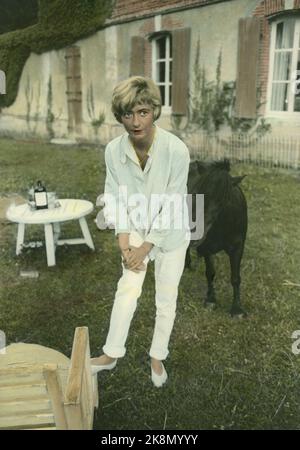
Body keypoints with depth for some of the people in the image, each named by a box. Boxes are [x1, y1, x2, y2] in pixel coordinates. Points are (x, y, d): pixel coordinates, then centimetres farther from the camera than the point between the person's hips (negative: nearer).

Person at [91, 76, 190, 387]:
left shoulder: (176, 150, -28)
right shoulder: (114, 150, -17)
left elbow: (172, 207, -22)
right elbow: (115, 200, -8)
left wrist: (146, 247, -17)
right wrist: (124, 246, -12)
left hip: (170, 234, -2)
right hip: (136, 230, 2)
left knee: (166, 299, 10)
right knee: (127, 290, 7)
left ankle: (157, 357, 32)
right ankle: (111, 354, 27)